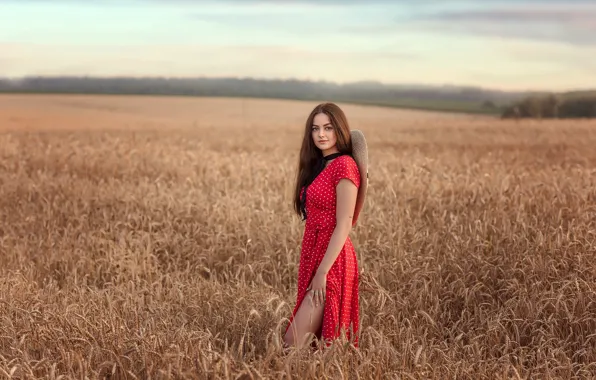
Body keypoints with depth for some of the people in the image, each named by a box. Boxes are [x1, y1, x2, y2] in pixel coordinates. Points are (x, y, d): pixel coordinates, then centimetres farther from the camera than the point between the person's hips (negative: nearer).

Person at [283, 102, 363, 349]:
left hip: (331, 262, -9)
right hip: (314, 255, 9)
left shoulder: (344, 165, -12)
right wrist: (314, 269, 11)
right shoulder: (318, 166, 15)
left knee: (292, 343, -11)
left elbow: (344, 226, -17)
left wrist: (322, 272, -18)